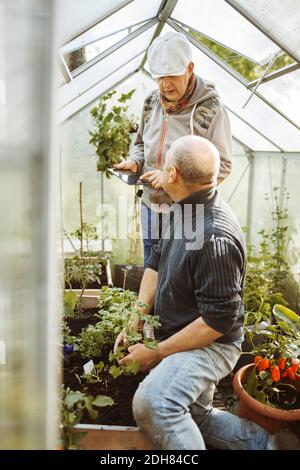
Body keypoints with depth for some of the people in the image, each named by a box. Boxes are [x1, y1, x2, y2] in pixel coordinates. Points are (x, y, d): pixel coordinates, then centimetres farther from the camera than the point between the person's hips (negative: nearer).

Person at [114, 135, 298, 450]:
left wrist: (156, 353, -21)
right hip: (179, 337, 10)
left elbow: (219, 320, -28)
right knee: (195, 418, 22)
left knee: (151, 403, -35)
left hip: (209, 344, -10)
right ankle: (259, 440, 31)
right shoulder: (183, 210, -2)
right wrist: (133, 324, -4)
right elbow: (156, 264, 6)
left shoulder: (215, 238, -31)